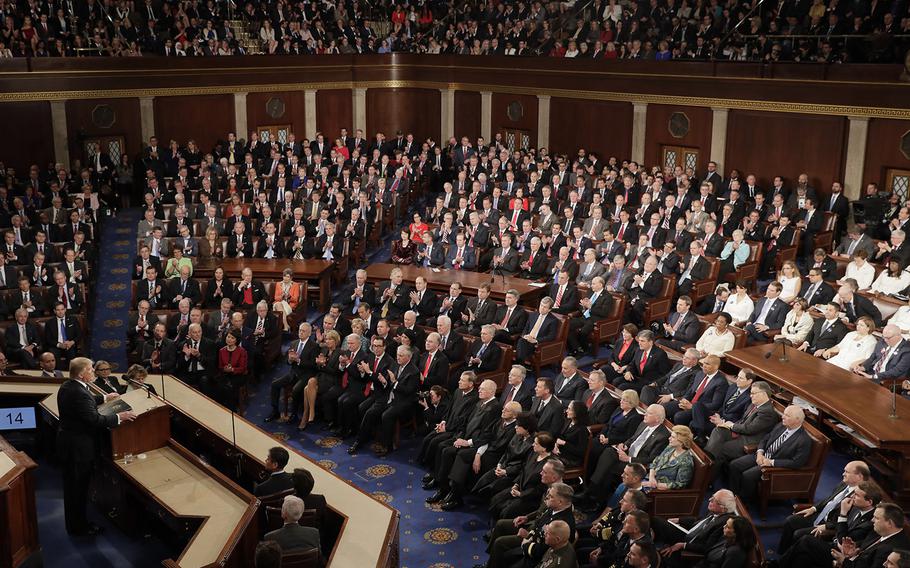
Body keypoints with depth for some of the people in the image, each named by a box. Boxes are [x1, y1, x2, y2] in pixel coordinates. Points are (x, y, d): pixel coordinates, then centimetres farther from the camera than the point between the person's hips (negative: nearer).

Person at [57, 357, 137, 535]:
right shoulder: (78, 393, -29)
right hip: (77, 446, -10)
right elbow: (95, 420, -29)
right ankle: (79, 527, 19)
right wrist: (119, 417, -19)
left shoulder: (67, 386, 2)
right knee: (78, 487, 5)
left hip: (67, 441, 10)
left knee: (72, 485, 21)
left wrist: (104, 398, 26)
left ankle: (74, 522, 35)